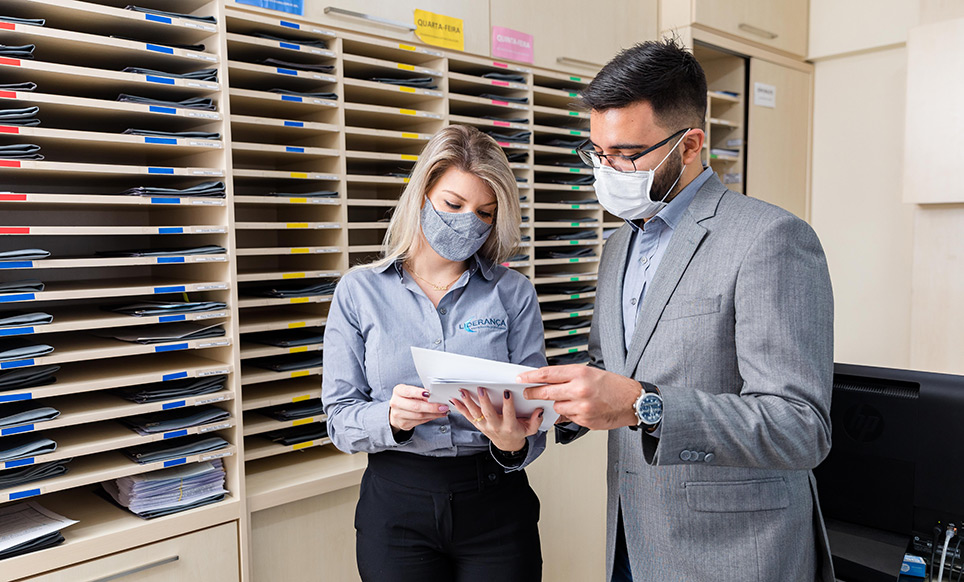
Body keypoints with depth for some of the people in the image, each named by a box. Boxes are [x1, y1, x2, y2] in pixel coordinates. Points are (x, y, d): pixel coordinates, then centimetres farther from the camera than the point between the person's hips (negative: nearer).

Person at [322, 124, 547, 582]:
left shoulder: (514, 293, -1)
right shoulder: (359, 291, -2)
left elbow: (533, 413, -2)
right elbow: (339, 419, -3)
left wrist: (514, 443, -24)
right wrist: (390, 418, -23)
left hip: (495, 501, 1)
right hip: (396, 502, 0)